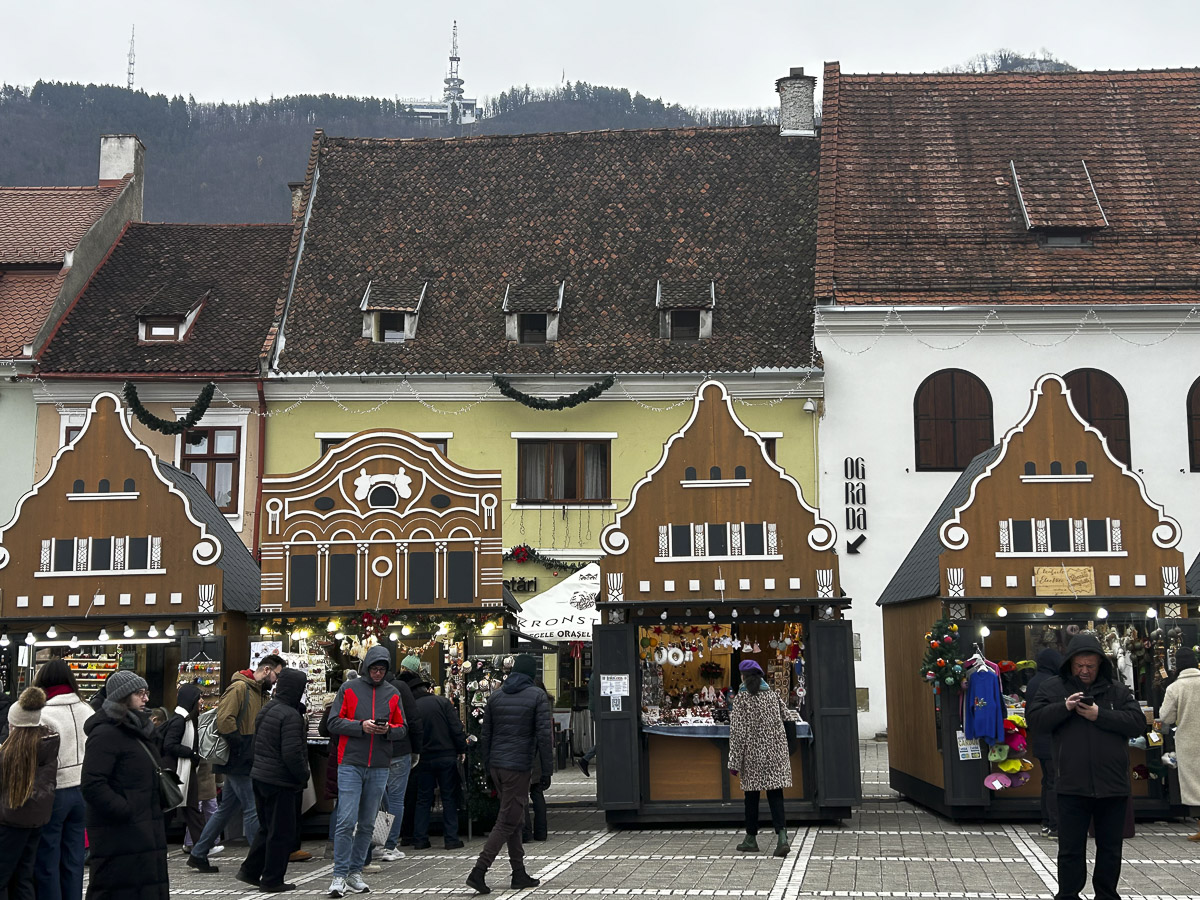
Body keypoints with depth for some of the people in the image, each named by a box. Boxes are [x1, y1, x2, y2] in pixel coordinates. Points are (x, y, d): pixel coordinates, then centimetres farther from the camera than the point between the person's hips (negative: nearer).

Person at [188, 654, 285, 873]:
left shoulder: (260, 692, 17)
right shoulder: (239, 688, -13)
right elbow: (224, 720, -22)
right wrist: (242, 744, -17)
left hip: (246, 763, 10)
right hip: (239, 761, -10)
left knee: (226, 809, 14)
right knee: (253, 809, -6)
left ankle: (198, 855, 21)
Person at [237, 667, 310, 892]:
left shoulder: (266, 710, 11)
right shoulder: (290, 716, -19)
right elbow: (292, 754, -23)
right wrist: (303, 776, -9)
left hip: (260, 777, 9)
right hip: (280, 781, -9)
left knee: (268, 827, 21)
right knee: (282, 831, 2)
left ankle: (250, 871, 22)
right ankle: (272, 880, 8)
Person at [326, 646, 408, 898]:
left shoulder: (393, 694, 10)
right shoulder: (349, 688, 2)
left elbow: (402, 728, 12)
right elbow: (333, 723, -2)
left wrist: (388, 729, -9)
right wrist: (361, 726, -15)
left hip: (379, 768, 3)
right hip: (350, 764, -3)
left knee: (367, 824, 8)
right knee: (346, 821, -9)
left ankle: (356, 872, 17)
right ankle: (339, 876, -5)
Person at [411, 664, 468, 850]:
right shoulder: (442, 702, -4)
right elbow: (456, 728, -9)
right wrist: (461, 749, -1)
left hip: (424, 758, 2)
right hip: (447, 756, -2)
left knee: (423, 799, 11)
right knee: (449, 798, 5)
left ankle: (420, 839, 10)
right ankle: (451, 839, 4)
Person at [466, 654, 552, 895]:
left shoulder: (495, 696, 11)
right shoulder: (537, 696, -5)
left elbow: (485, 735, 13)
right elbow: (544, 735, -9)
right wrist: (546, 771, -5)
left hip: (496, 766, 6)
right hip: (519, 767, -6)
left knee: (514, 820, 16)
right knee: (506, 823, -4)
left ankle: (519, 874, 19)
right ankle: (478, 872, -12)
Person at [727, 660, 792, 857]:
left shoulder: (742, 699, -8)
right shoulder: (773, 695, 5)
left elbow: (737, 732, -10)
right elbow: (781, 717, 19)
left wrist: (734, 762, -7)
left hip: (752, 754, -3)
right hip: (775, 752, 3)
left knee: (751, 796, 9)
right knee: (775, 795, 0)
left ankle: (751, 839, 19)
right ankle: (782, 836, -16)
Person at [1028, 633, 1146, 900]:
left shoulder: (1117, 690, 6)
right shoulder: (1053, 687, 3)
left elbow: (1138, 722, -4)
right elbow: (1033, 718, -5)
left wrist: (1100, 715, -14)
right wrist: (1064, 707, -18)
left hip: (1113, 785, 2)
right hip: (1072, 785, -1)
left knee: (1110, 848, 12)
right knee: (1071, 848, 5)